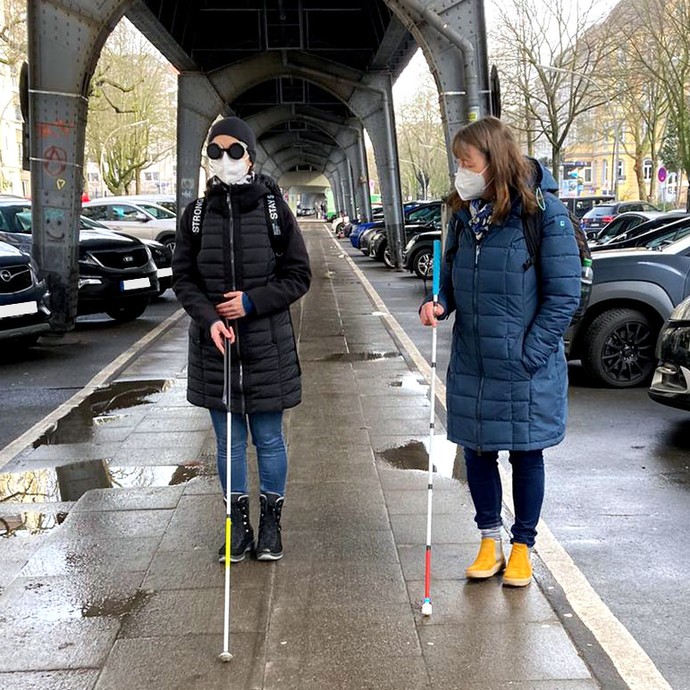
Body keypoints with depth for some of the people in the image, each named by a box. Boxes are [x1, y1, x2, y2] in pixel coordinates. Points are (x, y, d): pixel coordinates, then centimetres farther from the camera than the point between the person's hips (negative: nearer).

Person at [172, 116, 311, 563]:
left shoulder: (274, 209, -3)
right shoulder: (197, 213, 3)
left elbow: (299, 275, -2)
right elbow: (183, 278, 4)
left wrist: (252, 302, -14)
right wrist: (210, 319, -13)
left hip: (267, 345, -2)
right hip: (214, 343, 2)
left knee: (269, 439, 8)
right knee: (228, 441, 10)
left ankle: (271, 523, 23)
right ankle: (239, 526, 23)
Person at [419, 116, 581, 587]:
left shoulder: (543, 213, -14)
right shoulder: (464, 213, 3)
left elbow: (564, 296, -13)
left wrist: (527, 356, -15)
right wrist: (439, 304, -6)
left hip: (525, 369, -5)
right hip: (471, 366, 5)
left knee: (526, 455, 10)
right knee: (478, 452, 12)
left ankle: (523, 547, 28)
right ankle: (490, 540, 31)